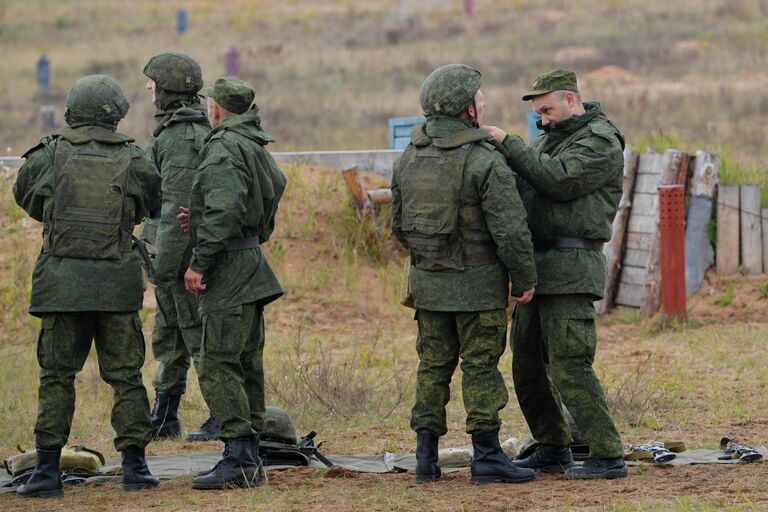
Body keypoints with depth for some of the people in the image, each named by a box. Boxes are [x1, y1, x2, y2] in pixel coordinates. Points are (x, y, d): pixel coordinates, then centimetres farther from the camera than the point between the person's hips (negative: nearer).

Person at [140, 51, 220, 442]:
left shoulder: (181, 137, -18)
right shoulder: (200, 129, 15)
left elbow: (177, 204, -23)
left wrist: (165, 263, -23)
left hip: (179, 246, -10)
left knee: (197, 330, -6)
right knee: (167, 333, 14)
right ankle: (163, 418, 20)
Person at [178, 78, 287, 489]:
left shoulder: (224, 148, -14)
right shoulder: (256, 147, 17)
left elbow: (224, 211, -24)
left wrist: (199, 262, -21)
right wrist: (200, 221, 20)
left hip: (229, 268, -10)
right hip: (252, 268, 10)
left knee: (219, 366, -10)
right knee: (246, 364, 13)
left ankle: (238, 460, -14)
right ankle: (249, 457, 16)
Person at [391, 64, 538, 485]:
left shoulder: (408, 159, 5)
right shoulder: (484, 161, -16)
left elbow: (399, 224, 13)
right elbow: (510, 229, -18)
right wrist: (525, 279, -6)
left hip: (427, 281, 6)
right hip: (478, 283, -6)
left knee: (433, 364, 12)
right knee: (480, 367, 0)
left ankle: (426, 455, 11)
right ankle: (486, 457, 2)